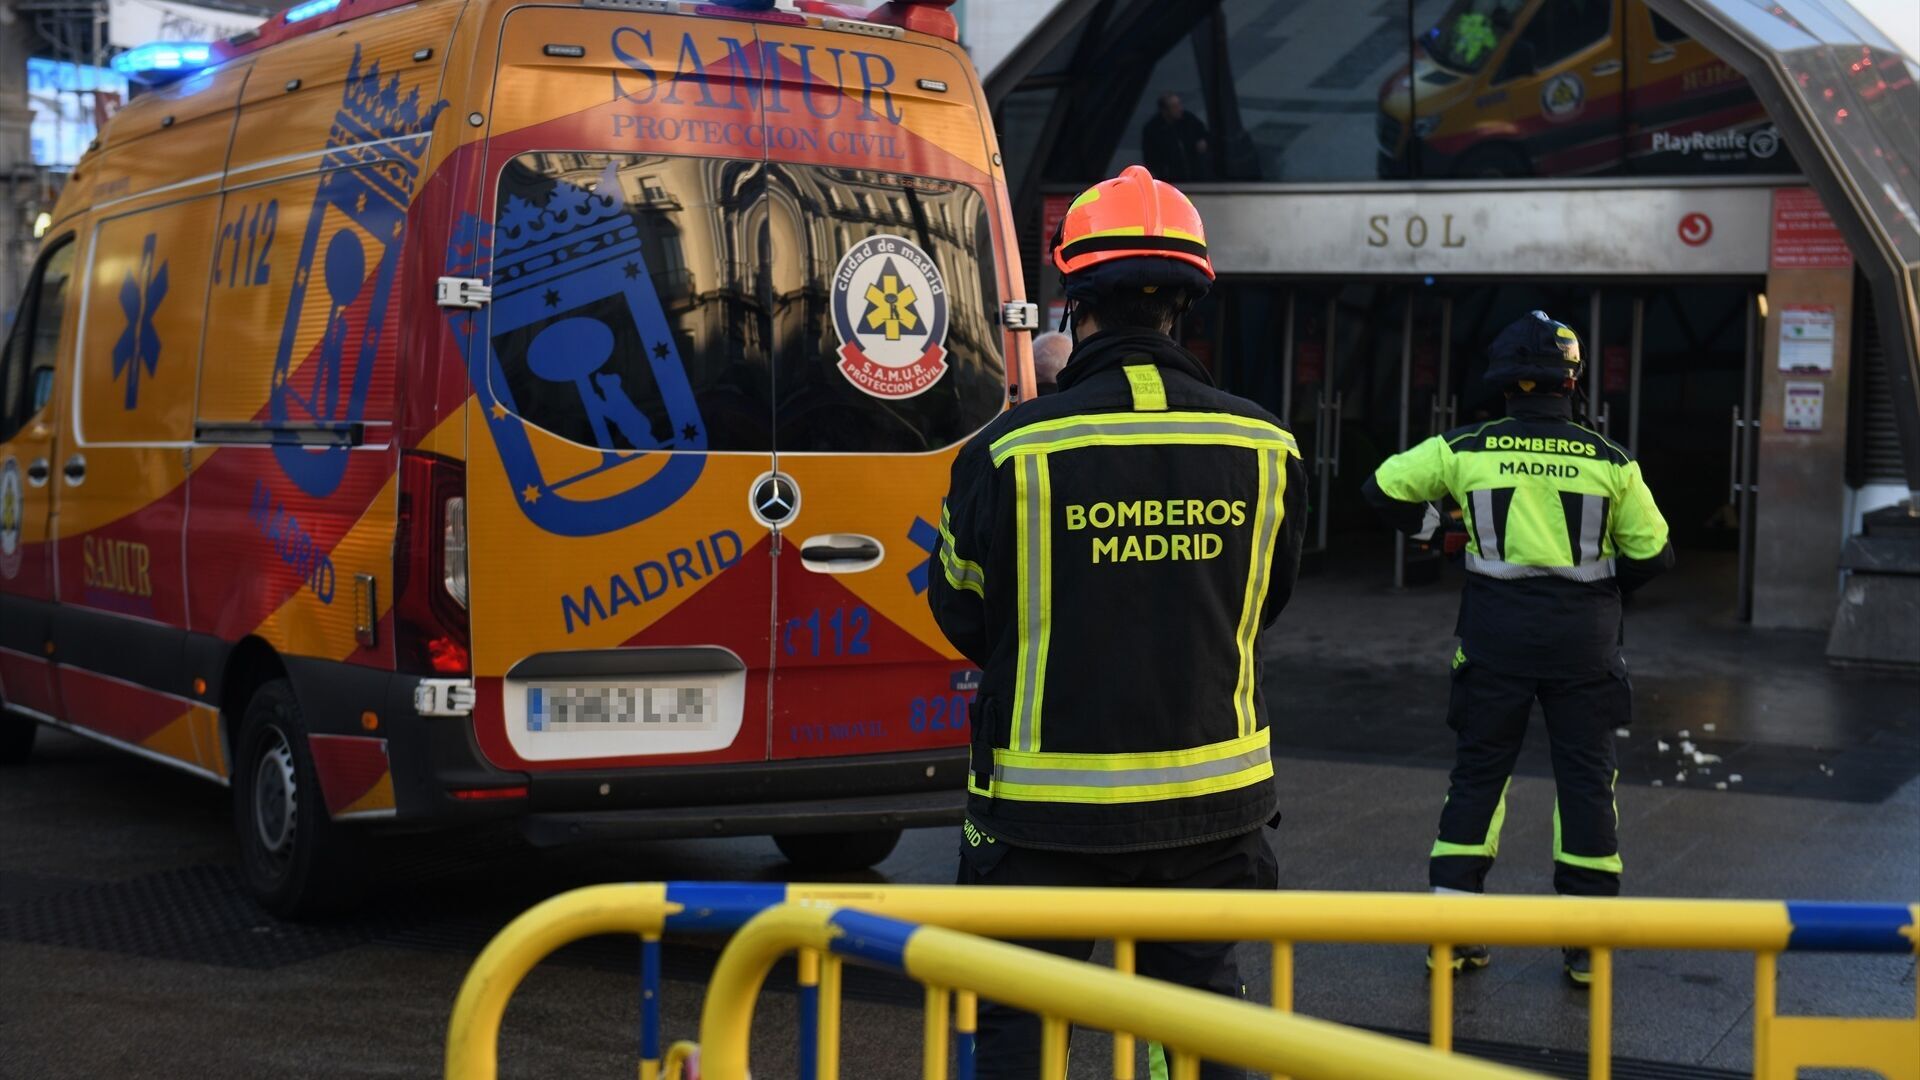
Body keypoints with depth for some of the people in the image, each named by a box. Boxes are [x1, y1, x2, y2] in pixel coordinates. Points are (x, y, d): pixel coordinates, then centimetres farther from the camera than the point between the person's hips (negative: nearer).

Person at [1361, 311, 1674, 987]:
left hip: (1496, 633, 1)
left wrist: (1431, 527, 18)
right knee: (1585, 777, 8)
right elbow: (1652, 554, 3)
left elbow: (1383, 488, 3)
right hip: (1582, 639, 0)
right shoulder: (1609, 460, -3)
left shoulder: (1467, 449, -4)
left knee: (1478, 771, 9)